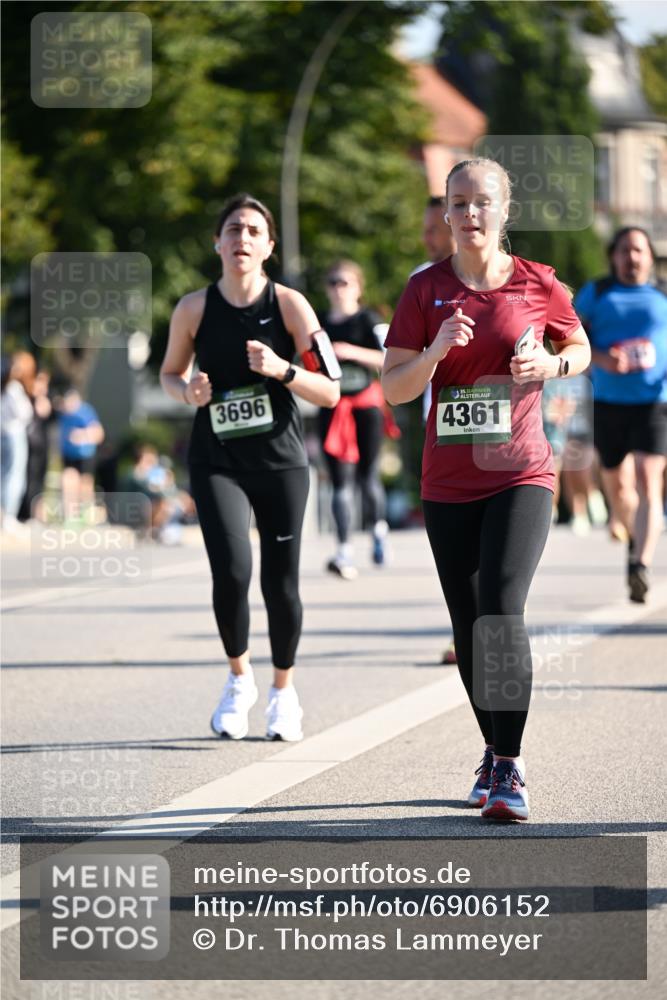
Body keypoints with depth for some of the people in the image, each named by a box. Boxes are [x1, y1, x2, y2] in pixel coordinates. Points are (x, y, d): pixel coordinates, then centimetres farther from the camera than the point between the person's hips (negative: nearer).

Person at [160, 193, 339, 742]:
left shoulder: (289, 304, -5)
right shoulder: (194, 309, -2)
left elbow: (330, 393, -5)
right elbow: (170, 372, 14)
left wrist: (282, 370, -22)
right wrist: (188, 391, -8)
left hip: (281, 460, 0)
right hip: (216, 463, 0)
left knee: (281, 585, 2)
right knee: (232, 572, -18)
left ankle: (284, 691, 27)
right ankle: (239, 678, 9)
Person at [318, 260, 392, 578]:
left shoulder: (369, 321, -1)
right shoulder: (319, 324, 13)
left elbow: (389, 358, -11)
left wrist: (352, 352, -20)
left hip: (366, 402, -3)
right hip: (333, 406, 3)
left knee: (367, 476, 1)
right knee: (340, 482, -7)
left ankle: (378, 529, 29)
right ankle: (344, 552, -13)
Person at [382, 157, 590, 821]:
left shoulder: (537, 285, 0)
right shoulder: (426, 289, 2)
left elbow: (580, 349, 16)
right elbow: (395, 389, -1)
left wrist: (551, 365, -7)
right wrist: (438, 349, -19)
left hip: (520, 475, -3)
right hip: (448, 484, 3)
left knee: (501, 609, -20)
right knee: (467, 627, 9)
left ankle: (509, 768, -17)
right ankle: (493, 753, 27)